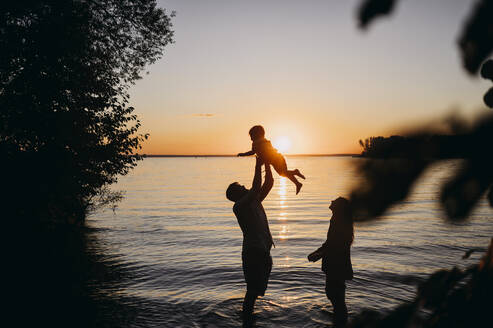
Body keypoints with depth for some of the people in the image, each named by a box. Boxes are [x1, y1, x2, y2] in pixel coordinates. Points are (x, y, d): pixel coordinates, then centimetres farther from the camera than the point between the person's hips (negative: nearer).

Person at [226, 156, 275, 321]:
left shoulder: (255, 201, 14)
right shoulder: (239, 206, -11)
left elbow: (269, 183, 12)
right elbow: (256, 188, -26)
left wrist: (267, 163, 6)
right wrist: (258, 166, -20)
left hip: (263, 251, 8)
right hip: (252, 252, -8)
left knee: (257, 288, 19)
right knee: (253, 289, -2)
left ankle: (249, 313, 36)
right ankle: (246, 319, 12)